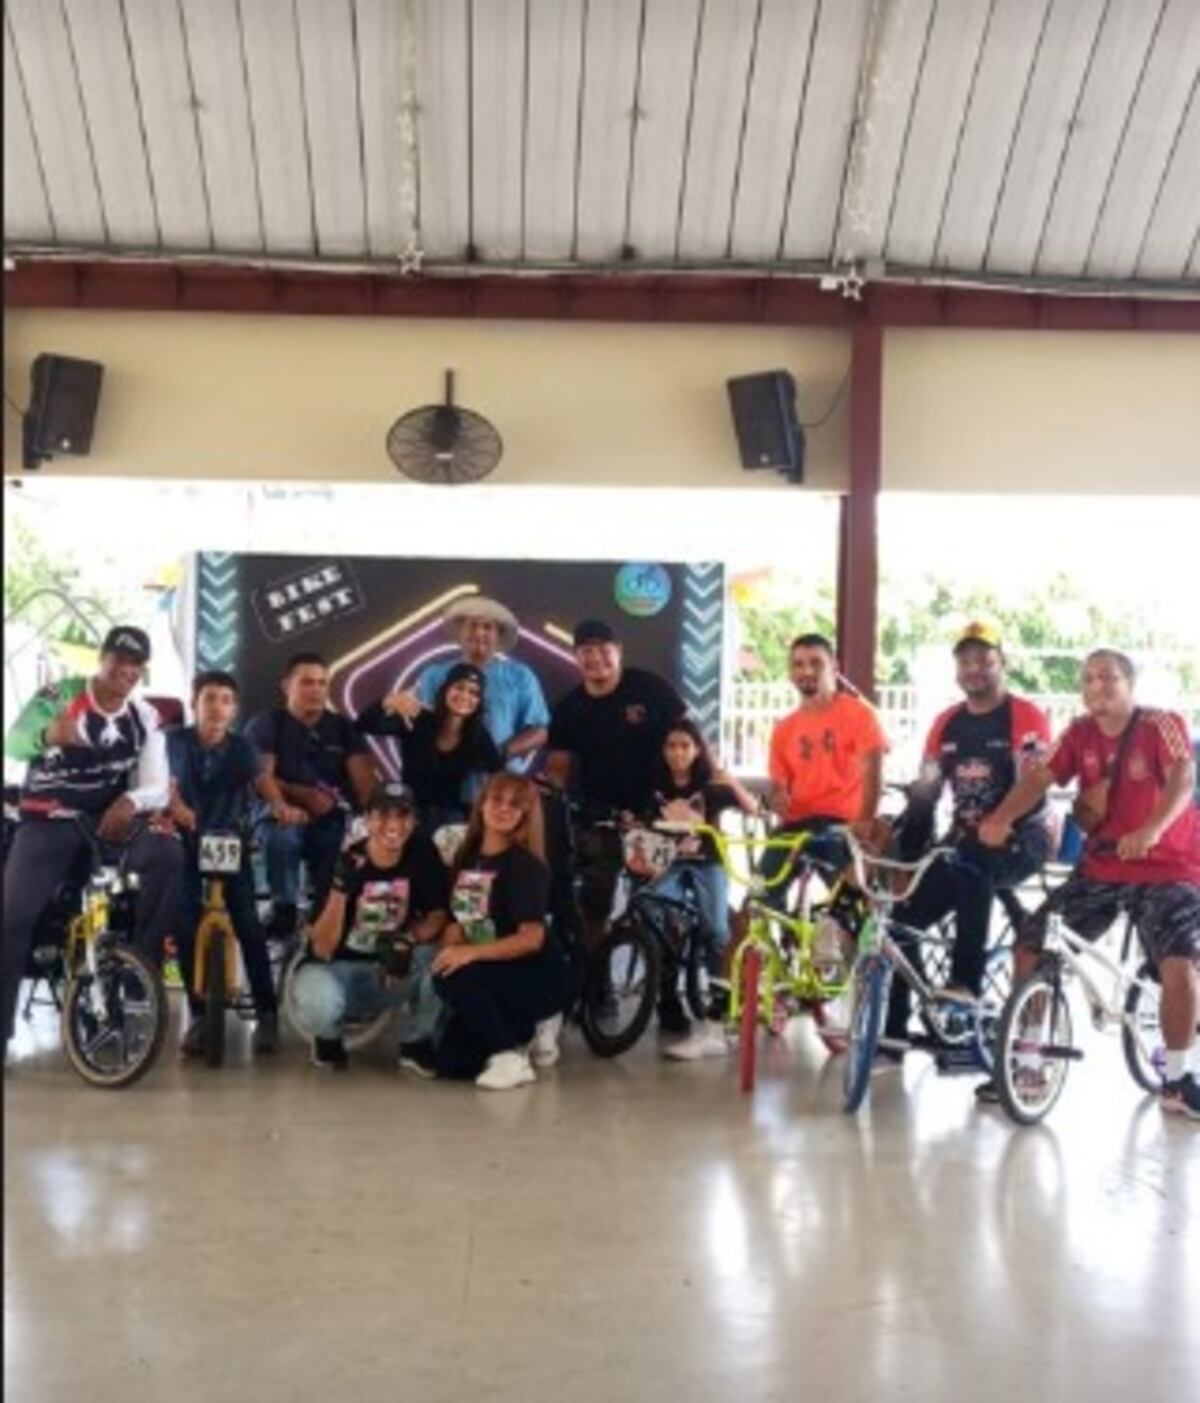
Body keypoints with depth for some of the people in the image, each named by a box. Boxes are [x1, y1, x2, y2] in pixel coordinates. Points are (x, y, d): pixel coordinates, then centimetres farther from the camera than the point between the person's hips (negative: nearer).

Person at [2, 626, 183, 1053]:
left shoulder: (145, 718, 3)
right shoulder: (59, 695, -7)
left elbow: (157, 788, -2)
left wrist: (130, 801, -27)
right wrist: (47, 735, -43)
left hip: (109, 818, 2)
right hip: (48, 822, -2)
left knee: (168, 855, -26)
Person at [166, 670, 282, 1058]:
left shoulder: (241, 746, -2)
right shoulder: (176, 740, -2)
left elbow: (262, 779, -12)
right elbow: (170, 783, -5)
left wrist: (280, 805, -32)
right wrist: (175, 805, -28)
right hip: (188, 843, 1)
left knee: (249, 927, -7)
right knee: (187, 929, -3)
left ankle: (267, 1013, 2)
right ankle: (199, 1015, 9)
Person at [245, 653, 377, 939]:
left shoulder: (342, 728, 13)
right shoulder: (266, 725, 5)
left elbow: (364, 779, 1)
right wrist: (305, 795, -23)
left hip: (331, 817, 2)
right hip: (283, 812, -1)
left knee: (341, 840, -31)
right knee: (281, 835, -36)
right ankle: (284, 909, -15)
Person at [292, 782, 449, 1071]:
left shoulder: (423, 855, -8)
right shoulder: (345, 863, -17)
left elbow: (439, 914, -5)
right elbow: (322, 950, -22)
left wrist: (410, 939, -27)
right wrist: (340, 890, -36)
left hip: (390, 971, 3)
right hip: (334, 968, -2)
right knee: (319, 1002, -36)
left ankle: (419, 1043, -1)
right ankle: (328, 1040, 4)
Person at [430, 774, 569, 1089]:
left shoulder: (526, 866, -15)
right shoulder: (466, 858, 6)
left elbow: (531, 938, -23)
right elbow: (459, 920, 6)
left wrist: (471, 953, -32)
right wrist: (447, 952, -16)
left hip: (537, 978, -7)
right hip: (492, 979, 7)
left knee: (453, 979, -30)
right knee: (451, 1063, 0)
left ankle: (510, 1057, -14)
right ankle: (529, 1027, 20)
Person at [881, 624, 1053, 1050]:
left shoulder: (1027, 717, -8)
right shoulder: (946, 724, 9)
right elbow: (923, 794, 6)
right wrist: (901, 852, -7)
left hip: (1020, 841, -6)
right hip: (963, 843, 6)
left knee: (970, 863, -38)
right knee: (903, 917, -7)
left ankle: (966, 982, -34)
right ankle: (892, 1029, 1)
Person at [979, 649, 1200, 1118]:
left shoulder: (1162, 724, -11)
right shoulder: (1079, 733, 2)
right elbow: (1038, 777, -9)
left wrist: (1152, 829, -45)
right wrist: (1000, 818, -29)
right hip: (1100, 867, 4)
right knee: (1030, 946, -3)